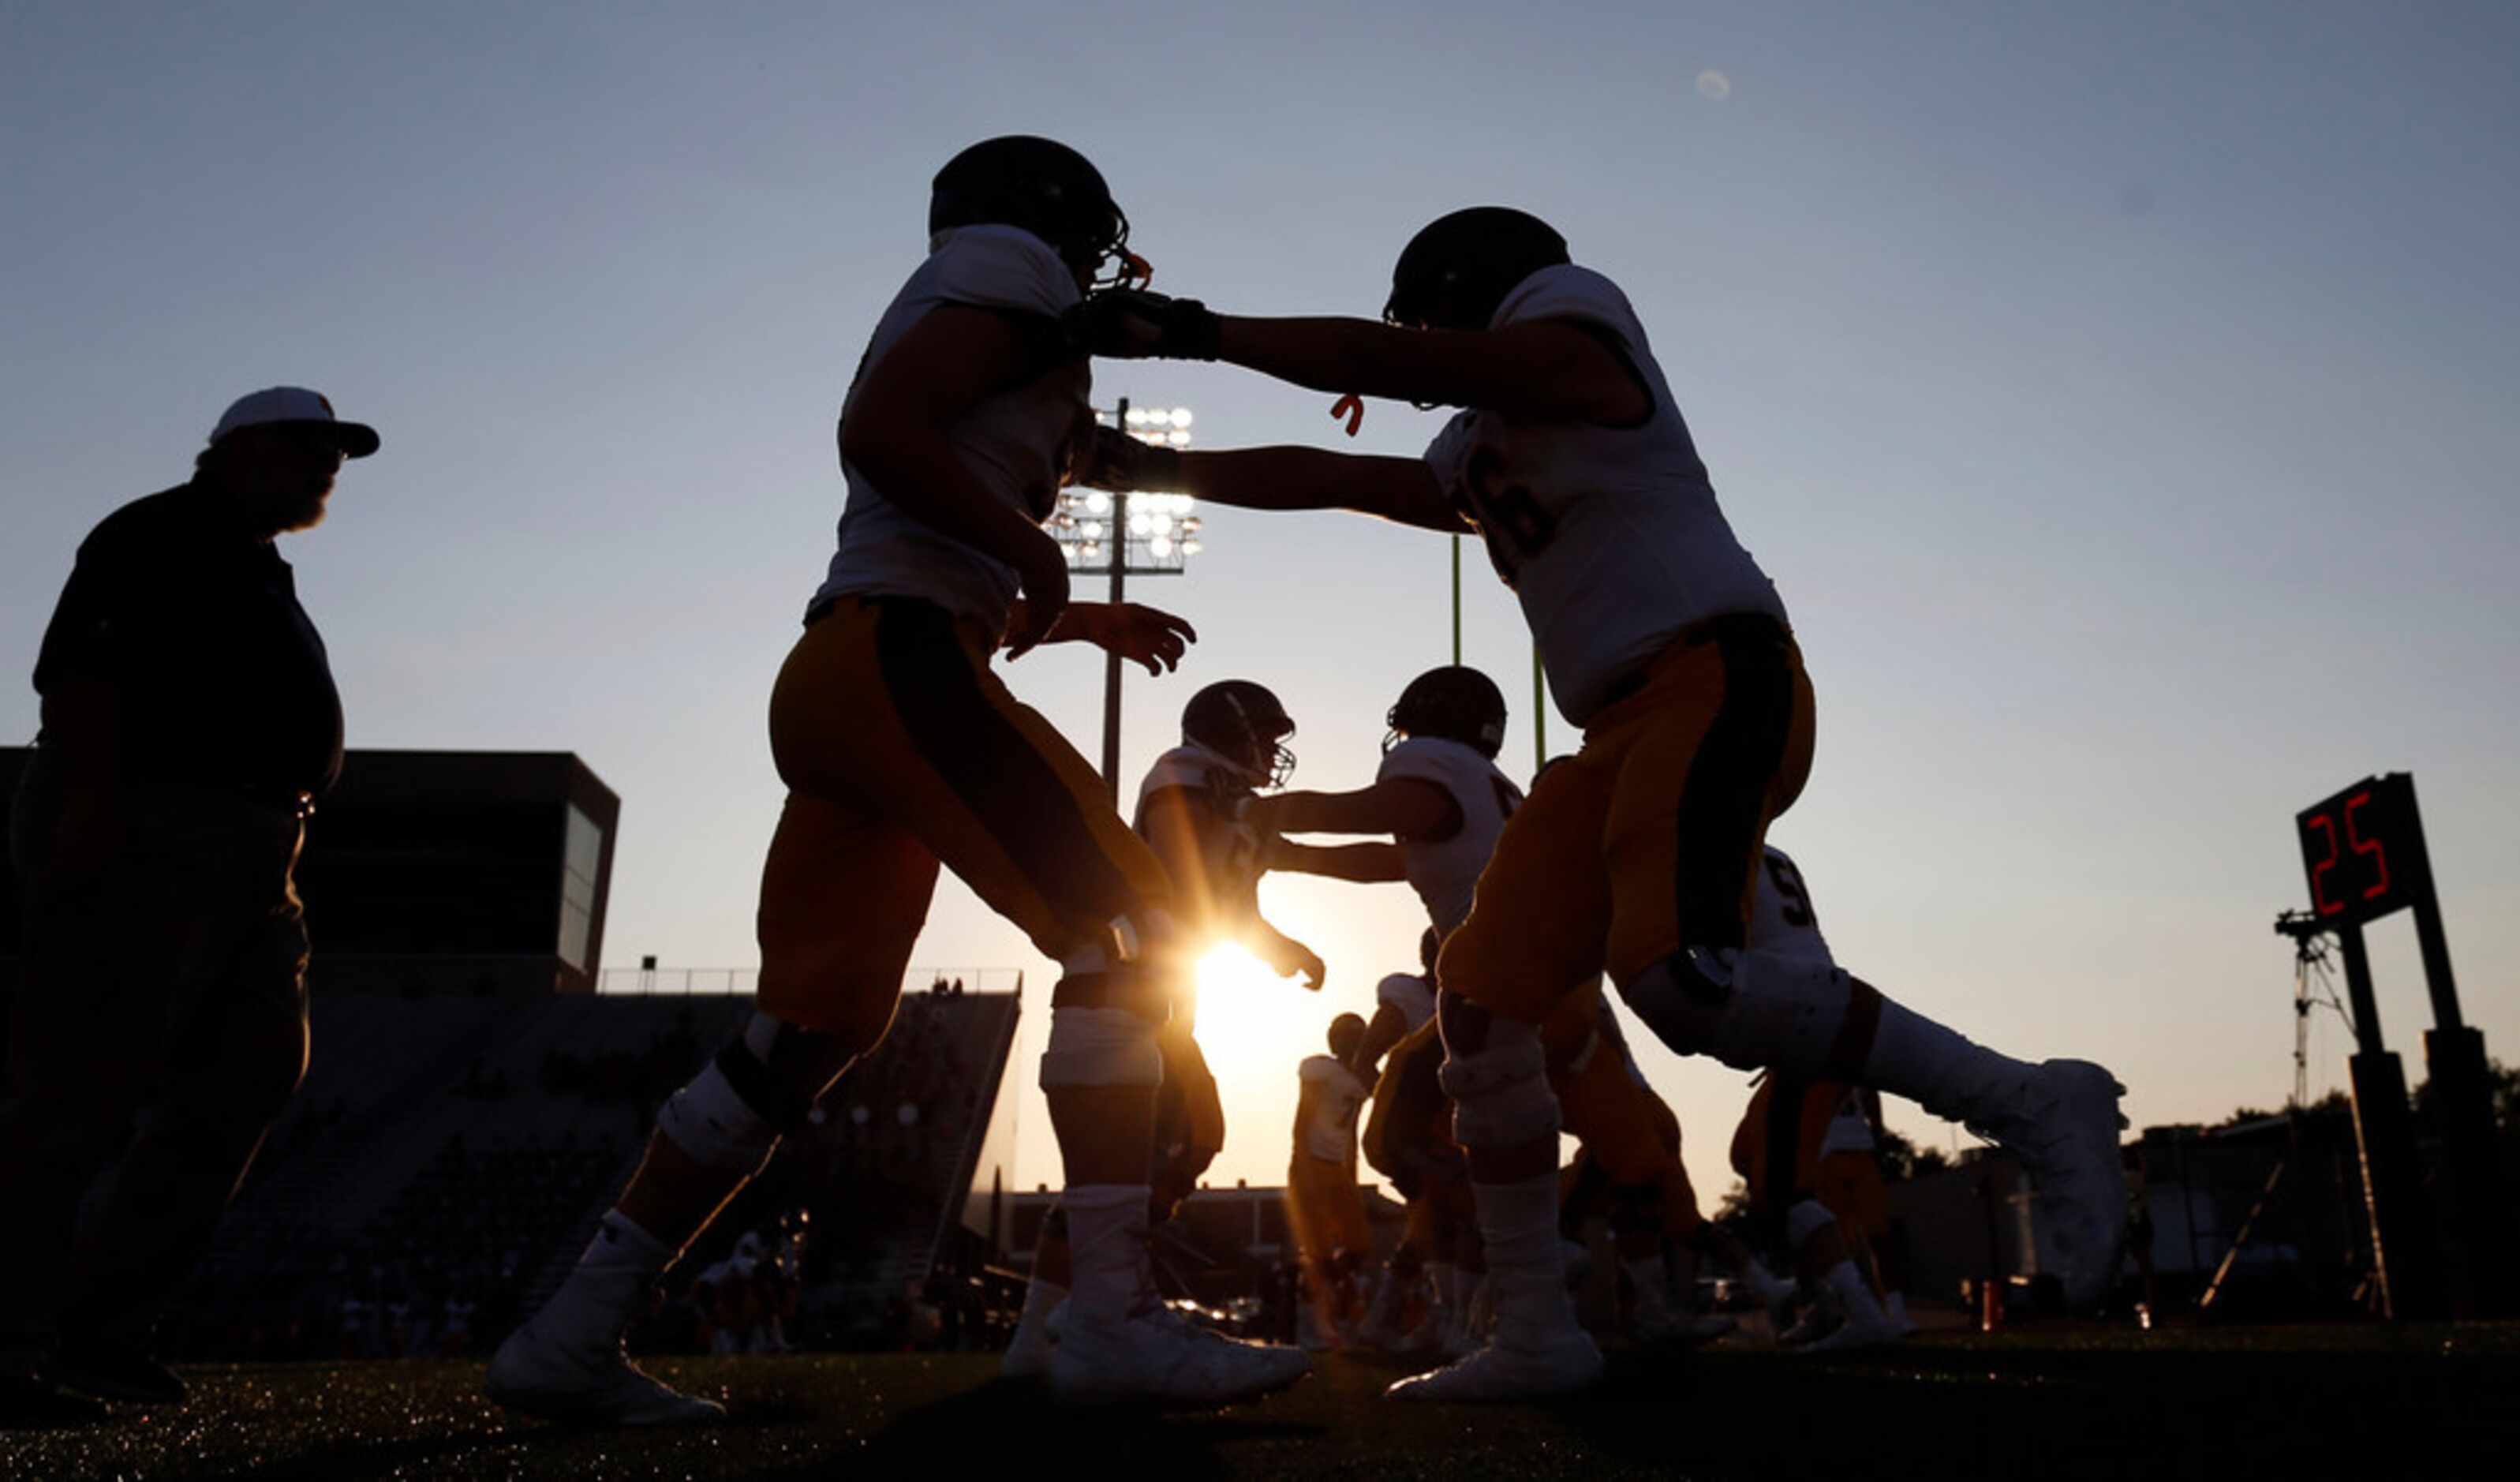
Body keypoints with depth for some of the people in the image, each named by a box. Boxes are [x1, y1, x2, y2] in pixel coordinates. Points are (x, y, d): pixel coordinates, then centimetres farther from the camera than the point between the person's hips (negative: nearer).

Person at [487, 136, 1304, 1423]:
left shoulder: (947, 309, 31)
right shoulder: (1012, 266, 5)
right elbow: (879, 430, -14)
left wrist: (1084, 621, 37)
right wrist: (1032, 547, -5)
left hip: (835, 679, 9)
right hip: (900, 664, -9)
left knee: (814, 1025, 9)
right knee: (1126, 939, -9)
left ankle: (569, 1339, 14)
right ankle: (1112, 1325, -13)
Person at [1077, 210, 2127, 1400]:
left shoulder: (1564, 315, 5)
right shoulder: (1476, 452, 27)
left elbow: (1386, 361, -7)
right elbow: (1328, 477, 30)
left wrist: (1194, 331, -3)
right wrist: (1156, 469, 32)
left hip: (1714, 675, -9)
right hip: (1622, 730, 9)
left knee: (1677, 976, -29)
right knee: (1480, 999, 2)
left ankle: (2027, 1103, -13)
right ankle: (1537, 1337, 8)